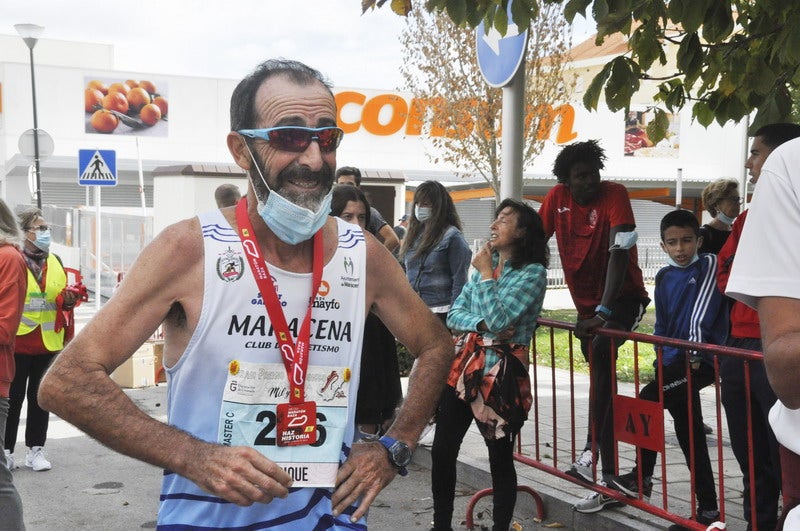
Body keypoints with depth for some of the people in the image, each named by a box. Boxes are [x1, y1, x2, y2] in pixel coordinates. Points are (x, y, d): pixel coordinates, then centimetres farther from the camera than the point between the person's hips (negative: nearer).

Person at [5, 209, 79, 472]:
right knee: (13, 398, 4)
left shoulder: (55, 262, 11)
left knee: (40, 397, 11)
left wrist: (69, 300, -1)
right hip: (18, 342, -5)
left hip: (48, 342, 5)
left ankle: (35, 449, 19)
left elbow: (63, 299, 19)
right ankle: (6, 450, 15)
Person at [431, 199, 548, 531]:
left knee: (500, 457, 4)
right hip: (464, 364, 6)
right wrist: (482, 324, -12)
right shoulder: (485, 265, 14)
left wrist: (486, 274, -8)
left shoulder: (532, 272, -7)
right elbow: (453, 315, 8)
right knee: (442, 450, 6)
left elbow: (498, 319, -18)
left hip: (501, 372, -6)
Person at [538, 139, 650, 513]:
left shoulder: (614, 195, -19)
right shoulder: (557, 198, -4)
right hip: (586, 302, 6)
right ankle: (609, 478, 25)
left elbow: (619, 252, -29)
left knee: (600, 352, -32)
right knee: (603, 384, 13)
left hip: (622, 297, -6)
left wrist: (602, 312, -37)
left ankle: (592, 451, -32)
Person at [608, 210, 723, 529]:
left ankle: (642, 479, -1)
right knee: (689, 432, 8)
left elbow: (702, 312, -17)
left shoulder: (709, 265, -5)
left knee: (646, 402, -15)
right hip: (673, 360, 7)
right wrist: (660, 359, 13)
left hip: (700, 360, -7)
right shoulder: (663, 277, 13)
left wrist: (694, 353, -24)